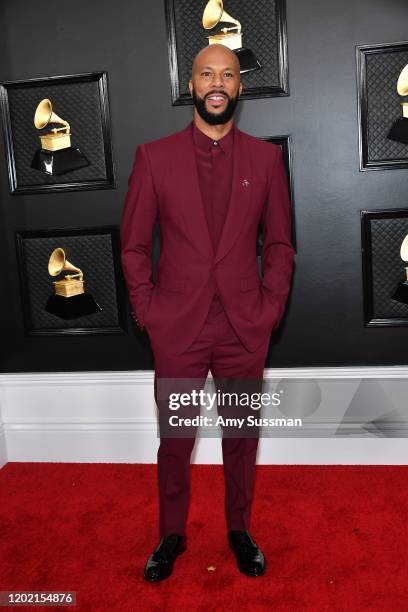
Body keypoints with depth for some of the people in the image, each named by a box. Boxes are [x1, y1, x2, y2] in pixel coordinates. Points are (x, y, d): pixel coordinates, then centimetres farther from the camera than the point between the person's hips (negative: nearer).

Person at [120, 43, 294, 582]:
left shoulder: (266, 158, 4)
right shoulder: (154, 157, 1)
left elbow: (279, 243, 8)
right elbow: (134, 244, 3)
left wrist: (271, 308, -1)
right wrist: (147, 310, -3)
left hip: (245, 329, 1)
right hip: (176, 329, -1)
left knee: (241, 436, 14)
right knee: (174, 439, 11)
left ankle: (240, 531, 36)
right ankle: (171, 536, 33)